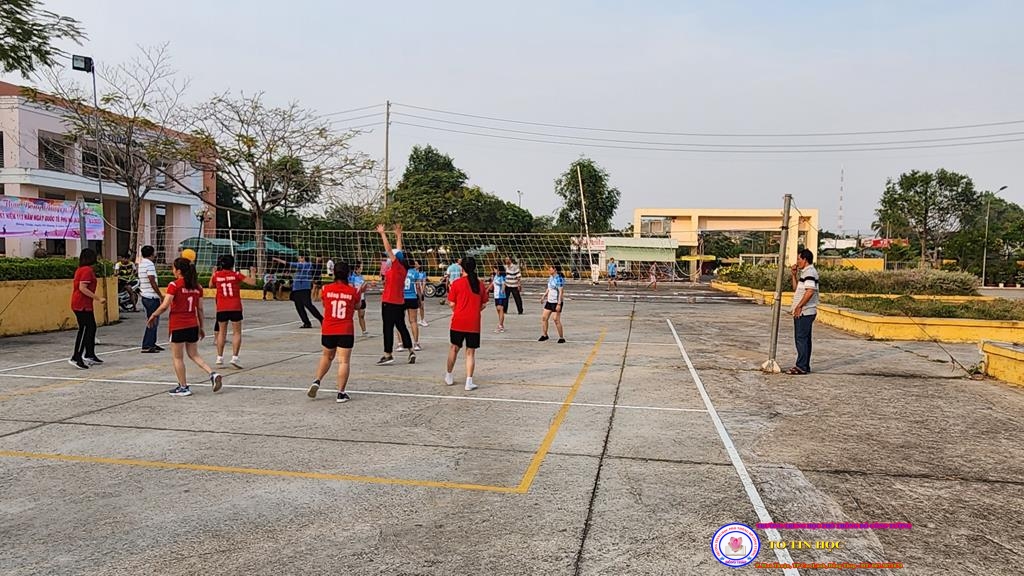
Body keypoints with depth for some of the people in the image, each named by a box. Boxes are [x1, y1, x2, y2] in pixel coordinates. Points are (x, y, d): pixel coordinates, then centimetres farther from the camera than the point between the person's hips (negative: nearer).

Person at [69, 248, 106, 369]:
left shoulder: (80, 270, 15)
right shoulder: (88, 270, -14)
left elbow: (74, 286, 20)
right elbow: (83, 288, -21)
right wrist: (98, 298, -19)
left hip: (77, 304, 10)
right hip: (83, 305, -10)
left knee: (91, 328, 17)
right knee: (84, 330, -8)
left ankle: (90, 355, 25)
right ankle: (76, 358, -9)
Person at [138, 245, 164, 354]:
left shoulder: (141, 264, 13)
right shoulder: (149, 264, -15)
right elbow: (152, 282, -18)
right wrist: (161, 295, -13)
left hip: (145, 296, 9)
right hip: (152, 297, -9)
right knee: (153, 322, -4)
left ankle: (152, 344, 23)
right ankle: (146, 346, -3)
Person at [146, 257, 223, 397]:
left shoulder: (174, 285, -11)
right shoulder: (197, 286, 6)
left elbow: (164, 306, -15)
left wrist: (153, 316, 1)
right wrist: (201, 327, 16)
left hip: (177, 326, -6)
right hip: (193, 325, 6)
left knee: (177, 358, 8)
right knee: (194, 355, 18)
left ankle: (183, 387, 14)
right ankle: (213, 374, -1)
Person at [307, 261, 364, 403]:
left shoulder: (326, 289, -4)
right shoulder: (353, 291, -6)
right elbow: (357, 307, 13)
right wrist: (360, 292, 26)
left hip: (328, 330, 3)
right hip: (346, 331, -2)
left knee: (326, 356, 24)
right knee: (343, 361, -1)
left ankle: (316, 381, 12)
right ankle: (341, 393, -2)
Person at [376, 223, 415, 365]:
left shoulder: (396, 267, -13)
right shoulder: (402, 268, 6)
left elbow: (389, 249, -16)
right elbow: (398, 251, 18)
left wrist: (382, 233, -12)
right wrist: (398, 235, 26)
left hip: (389, 302, -8)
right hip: (400, 302, 8)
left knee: (388, 328, -3)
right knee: (401, 326, 14)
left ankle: (388, 355, -1)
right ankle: (411, 351, 14)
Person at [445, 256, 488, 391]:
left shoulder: (457, 283, -7)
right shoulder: (480, 284, 1)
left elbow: (451, 304, -5)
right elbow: (483, 305, 5)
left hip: (458, 322, -1)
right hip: (474, 324, 1)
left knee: (454, 348, 17)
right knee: (470, 352, 6)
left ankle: (448, 376, 30)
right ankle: (469, 382, 1)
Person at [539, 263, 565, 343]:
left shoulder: (559, 278, -19)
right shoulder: (551, 277, 8)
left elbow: (561, 292, -21)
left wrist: (559, 304, -23)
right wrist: (544, 296, 18)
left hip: (556, 302, -9)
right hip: (549, 301, 9)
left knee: (556, 320, -5)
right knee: (544, 317, 9)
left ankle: (561, 338, 8)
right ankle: (544, 335, 24)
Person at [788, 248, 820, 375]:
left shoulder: (810, 272, -14)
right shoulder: (804, 272, 18)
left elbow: (810, 291, -24)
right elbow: (796, 289, 23)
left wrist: (799, 306, -21)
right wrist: (794, 275, 14)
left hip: (804, 312, -10)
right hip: (803, 312, 10)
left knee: (801, 338, -8)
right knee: (804, 339, 12)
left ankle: (802, 366, -6)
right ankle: (805, 366, 17)